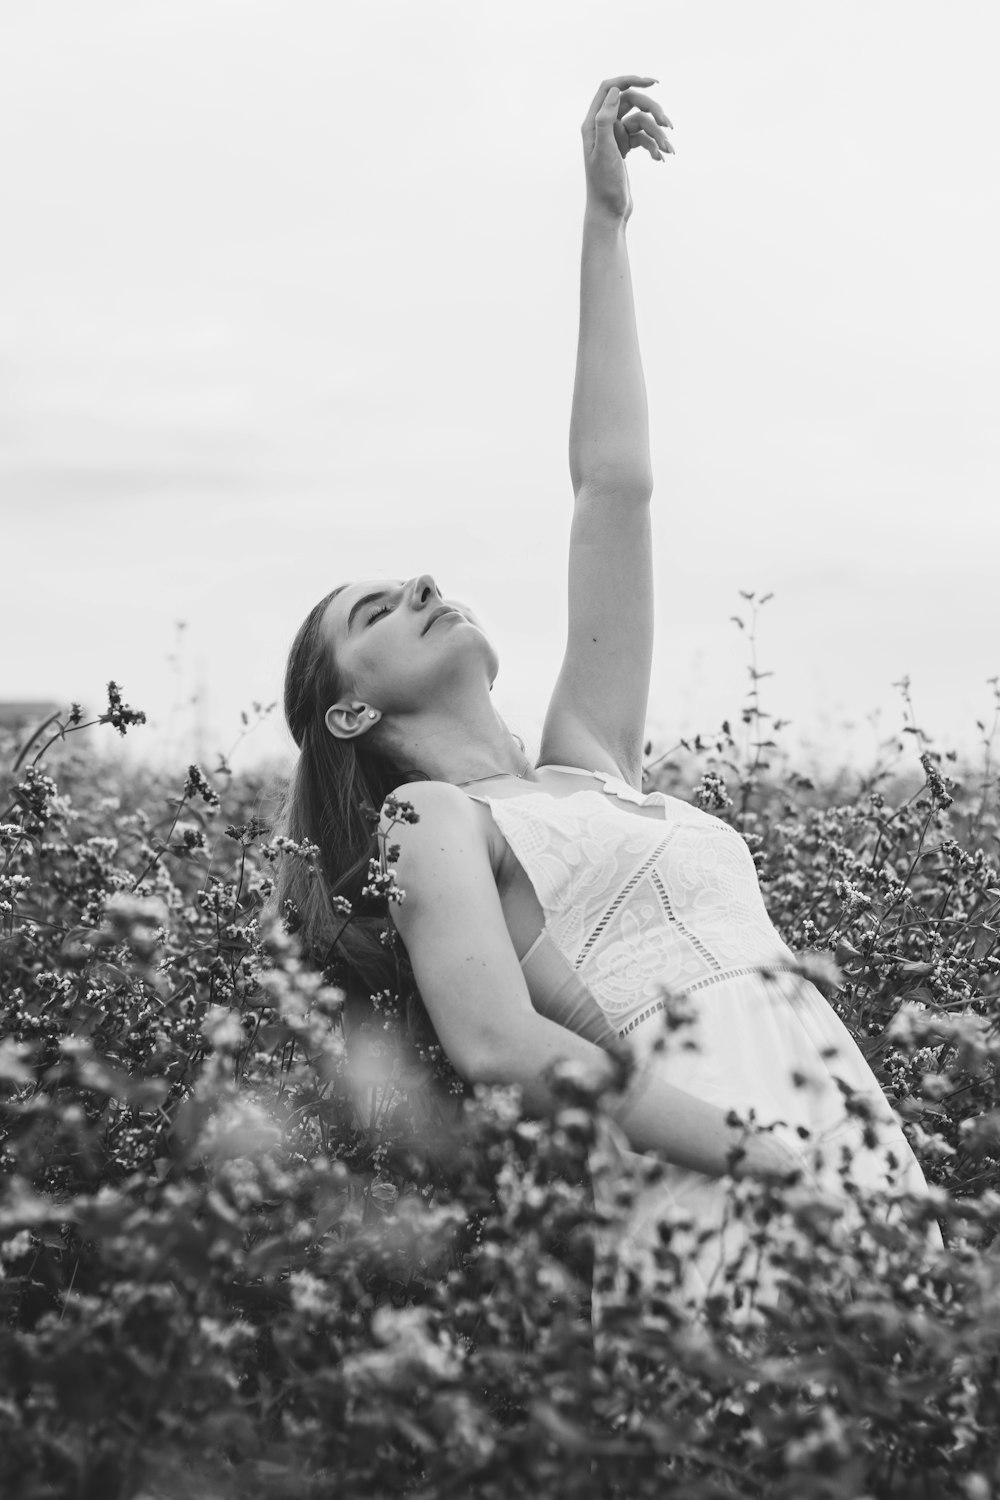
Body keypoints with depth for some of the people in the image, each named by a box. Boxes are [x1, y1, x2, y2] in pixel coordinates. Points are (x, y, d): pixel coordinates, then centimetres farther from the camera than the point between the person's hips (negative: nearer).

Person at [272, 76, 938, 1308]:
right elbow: (499, 1044, -11)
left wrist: (604, 226, 22)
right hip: (727, 1192, -6)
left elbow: (613, 486, 20)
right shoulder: (432, 821, 4)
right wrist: (764, 1148, -16)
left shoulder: (587, 768, 21)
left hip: (864, 1157, 6)